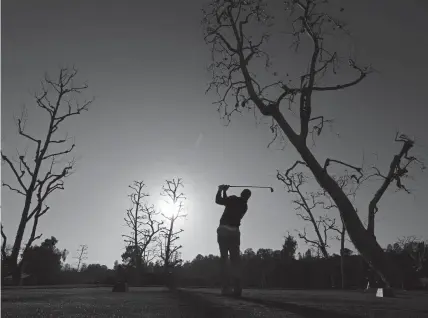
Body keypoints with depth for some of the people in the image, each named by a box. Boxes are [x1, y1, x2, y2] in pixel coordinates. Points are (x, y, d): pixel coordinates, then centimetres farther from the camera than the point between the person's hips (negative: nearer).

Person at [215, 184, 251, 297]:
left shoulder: (234, 199, -2)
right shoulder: (244, 206, 17)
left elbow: (218, 201, -3)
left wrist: (220, 190, 12)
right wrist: (224, 191, 30)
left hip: (224, 230, -4)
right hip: (234, 232, 4)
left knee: (224, 258, -5)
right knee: (235, 259, 4)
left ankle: (226, 287, -12)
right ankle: (237, 287, -8)